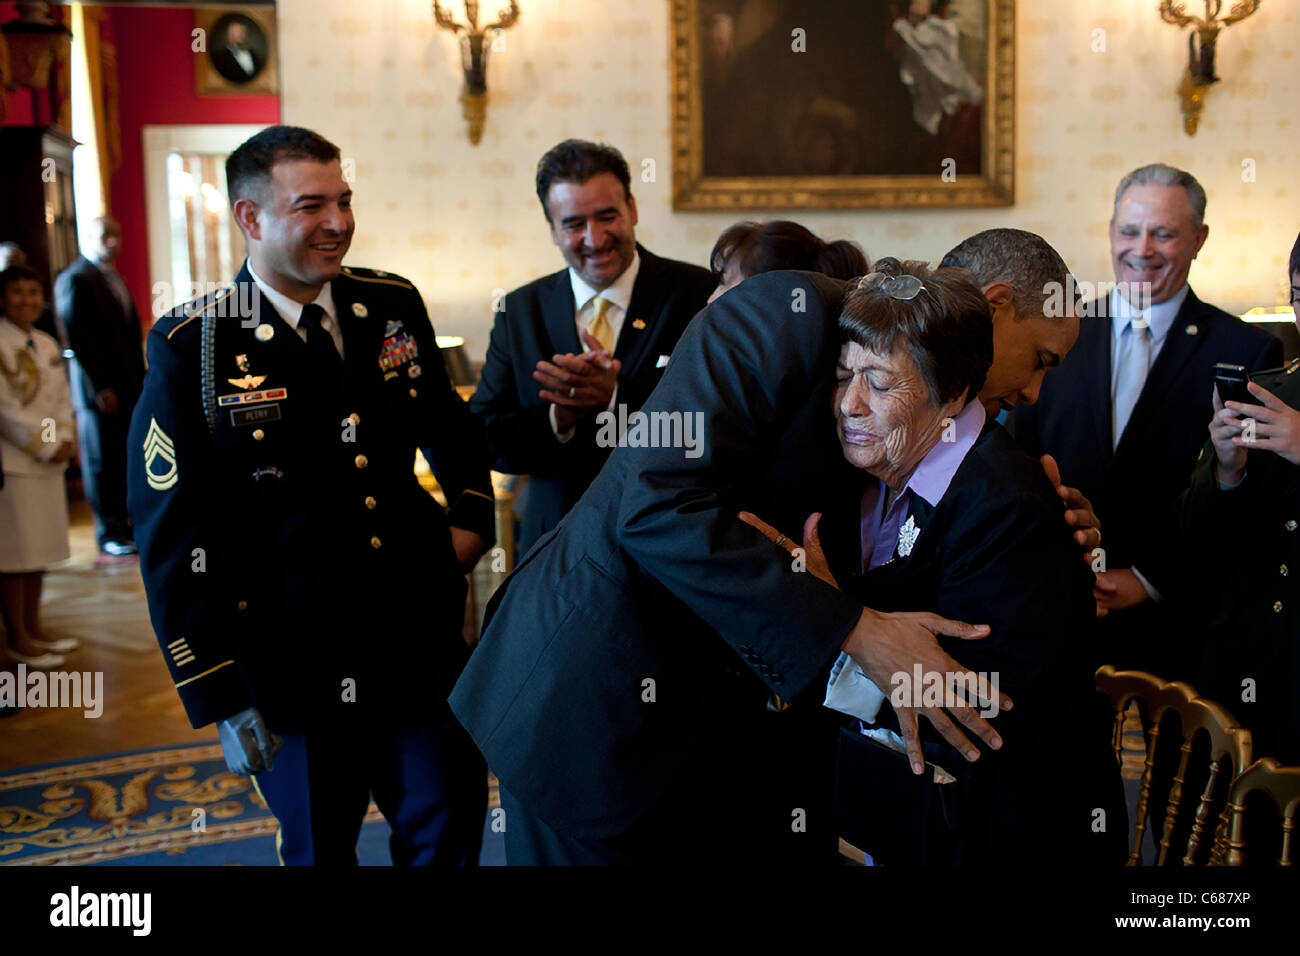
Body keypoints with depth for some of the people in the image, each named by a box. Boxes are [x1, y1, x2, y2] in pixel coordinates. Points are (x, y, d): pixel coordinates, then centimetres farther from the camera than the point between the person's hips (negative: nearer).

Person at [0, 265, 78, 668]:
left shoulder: (48, 345, 13)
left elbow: (63, 399, 15)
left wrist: (65, 439, 0)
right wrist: (47, 446, -14)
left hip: (49, 462, 8)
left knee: (40, 547, 13)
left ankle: (34, 630, 24)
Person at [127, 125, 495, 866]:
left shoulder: (392, 306, 2)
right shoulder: (192, 349, -10)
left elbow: (451, 427, 20)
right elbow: (174, 535, -9)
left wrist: (472, 515, 4)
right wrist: (224, 699, -10)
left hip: (422, 641, 4)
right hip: (295, 671, -3)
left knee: (450, 836, 15)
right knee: (320, 848, 16)